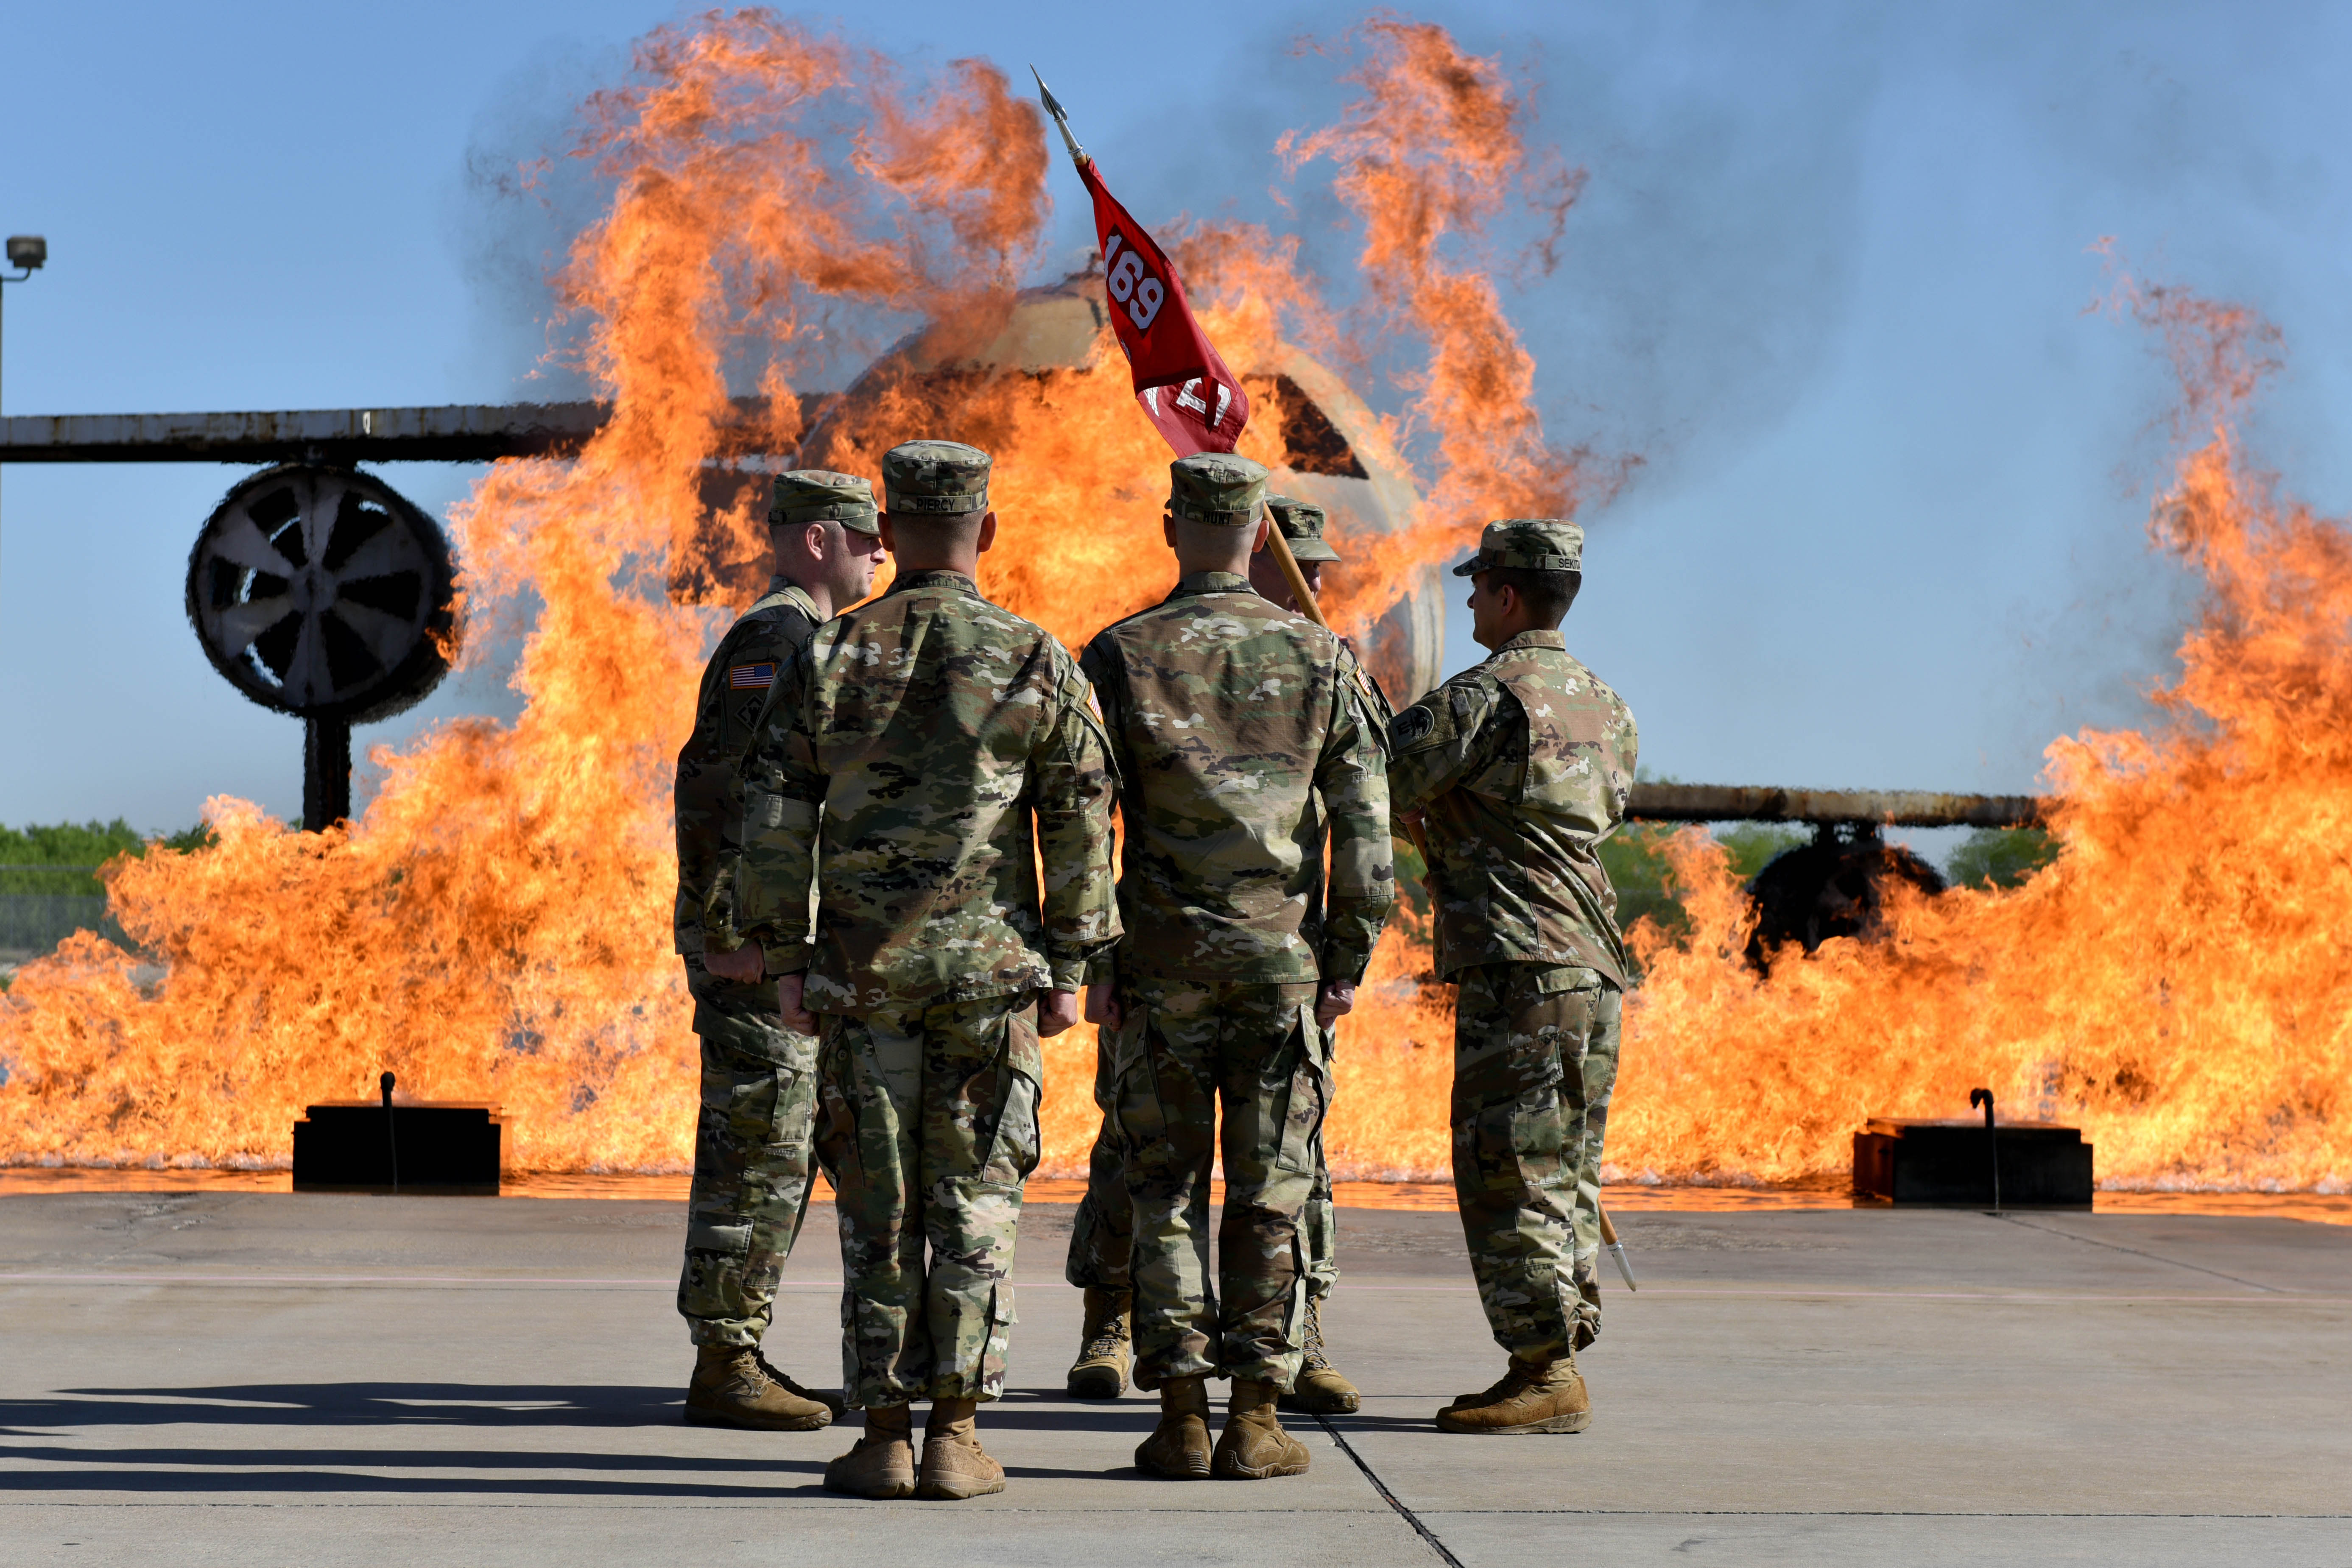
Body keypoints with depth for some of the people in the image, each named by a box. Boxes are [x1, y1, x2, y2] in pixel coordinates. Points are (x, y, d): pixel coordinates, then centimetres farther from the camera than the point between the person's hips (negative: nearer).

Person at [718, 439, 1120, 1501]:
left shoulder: (827, 659, 0)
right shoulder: (1038, 664, -1)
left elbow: (774, 818, 0)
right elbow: (1080, 828, 0)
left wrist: (785, 960, 6)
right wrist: (1069, 968, 7)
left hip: (863, 972, 0)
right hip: (993, 973, 0)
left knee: (876, 1208, 6)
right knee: (976, 1205, 5)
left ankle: (884, 1440, 7)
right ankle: (956, 1439, 3)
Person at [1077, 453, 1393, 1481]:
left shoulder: (1120, 655, -1)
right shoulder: (1317, 656, 2)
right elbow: (1365, 827, 0)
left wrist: (1089, 960, 2)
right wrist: (1347, 963, 6)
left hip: (1162, 964, 0)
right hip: (1283, 961, 1)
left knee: (1165, 1193, 6)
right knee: (1269, 1197, 5)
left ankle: (1181, 1421, 4)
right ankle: (1256, 1421, 4)